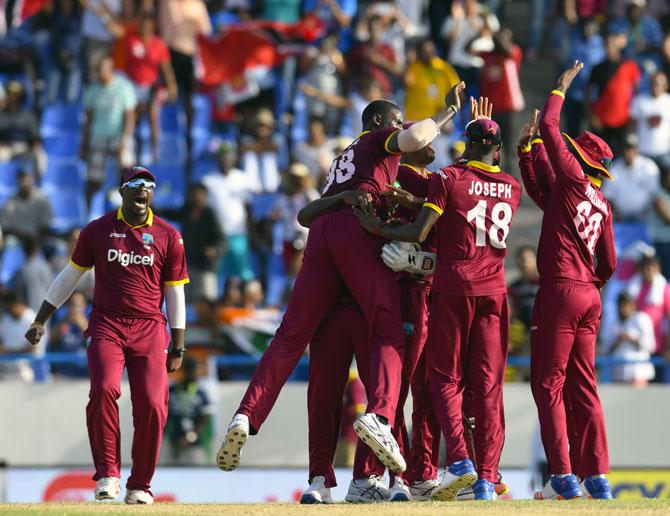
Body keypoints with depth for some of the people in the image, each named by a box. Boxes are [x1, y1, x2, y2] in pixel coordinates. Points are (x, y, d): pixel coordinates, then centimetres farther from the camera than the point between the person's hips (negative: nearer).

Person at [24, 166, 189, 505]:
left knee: (152, 406, -10)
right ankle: (107, 474, -14)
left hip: (150, 328, 0)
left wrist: (177, 348, 8)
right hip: (106, 327, 0)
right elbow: (69, 277, 17)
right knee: (104, 390, -25)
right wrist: (40, 320, 14)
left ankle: (139, 486, 5)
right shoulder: (98, 231, 8)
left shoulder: (168, 236, 8)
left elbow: (175, 294, 10)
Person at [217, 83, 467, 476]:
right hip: (356, 228, -6)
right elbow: (414, 138, -4)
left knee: (292, 336, 0)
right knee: (388, 329, -12)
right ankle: (378, 414, -35)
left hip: (320, 232, 6)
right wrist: (447, 114, 11)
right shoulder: (381, 140, 19)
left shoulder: (343, 159, 39)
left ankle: (247, 417, -14)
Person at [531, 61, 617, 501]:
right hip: (589, 298, 7)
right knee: (582, 386, 10)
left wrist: (561, 88, 12)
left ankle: (564, 477, -12)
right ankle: (597, 478, 6)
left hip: (561, 290, -7)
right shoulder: (603, 205, 14)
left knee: (549, 384, -4)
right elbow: (609, 264, 17)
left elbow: (549, 126, -1)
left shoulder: (574, 180, -5)